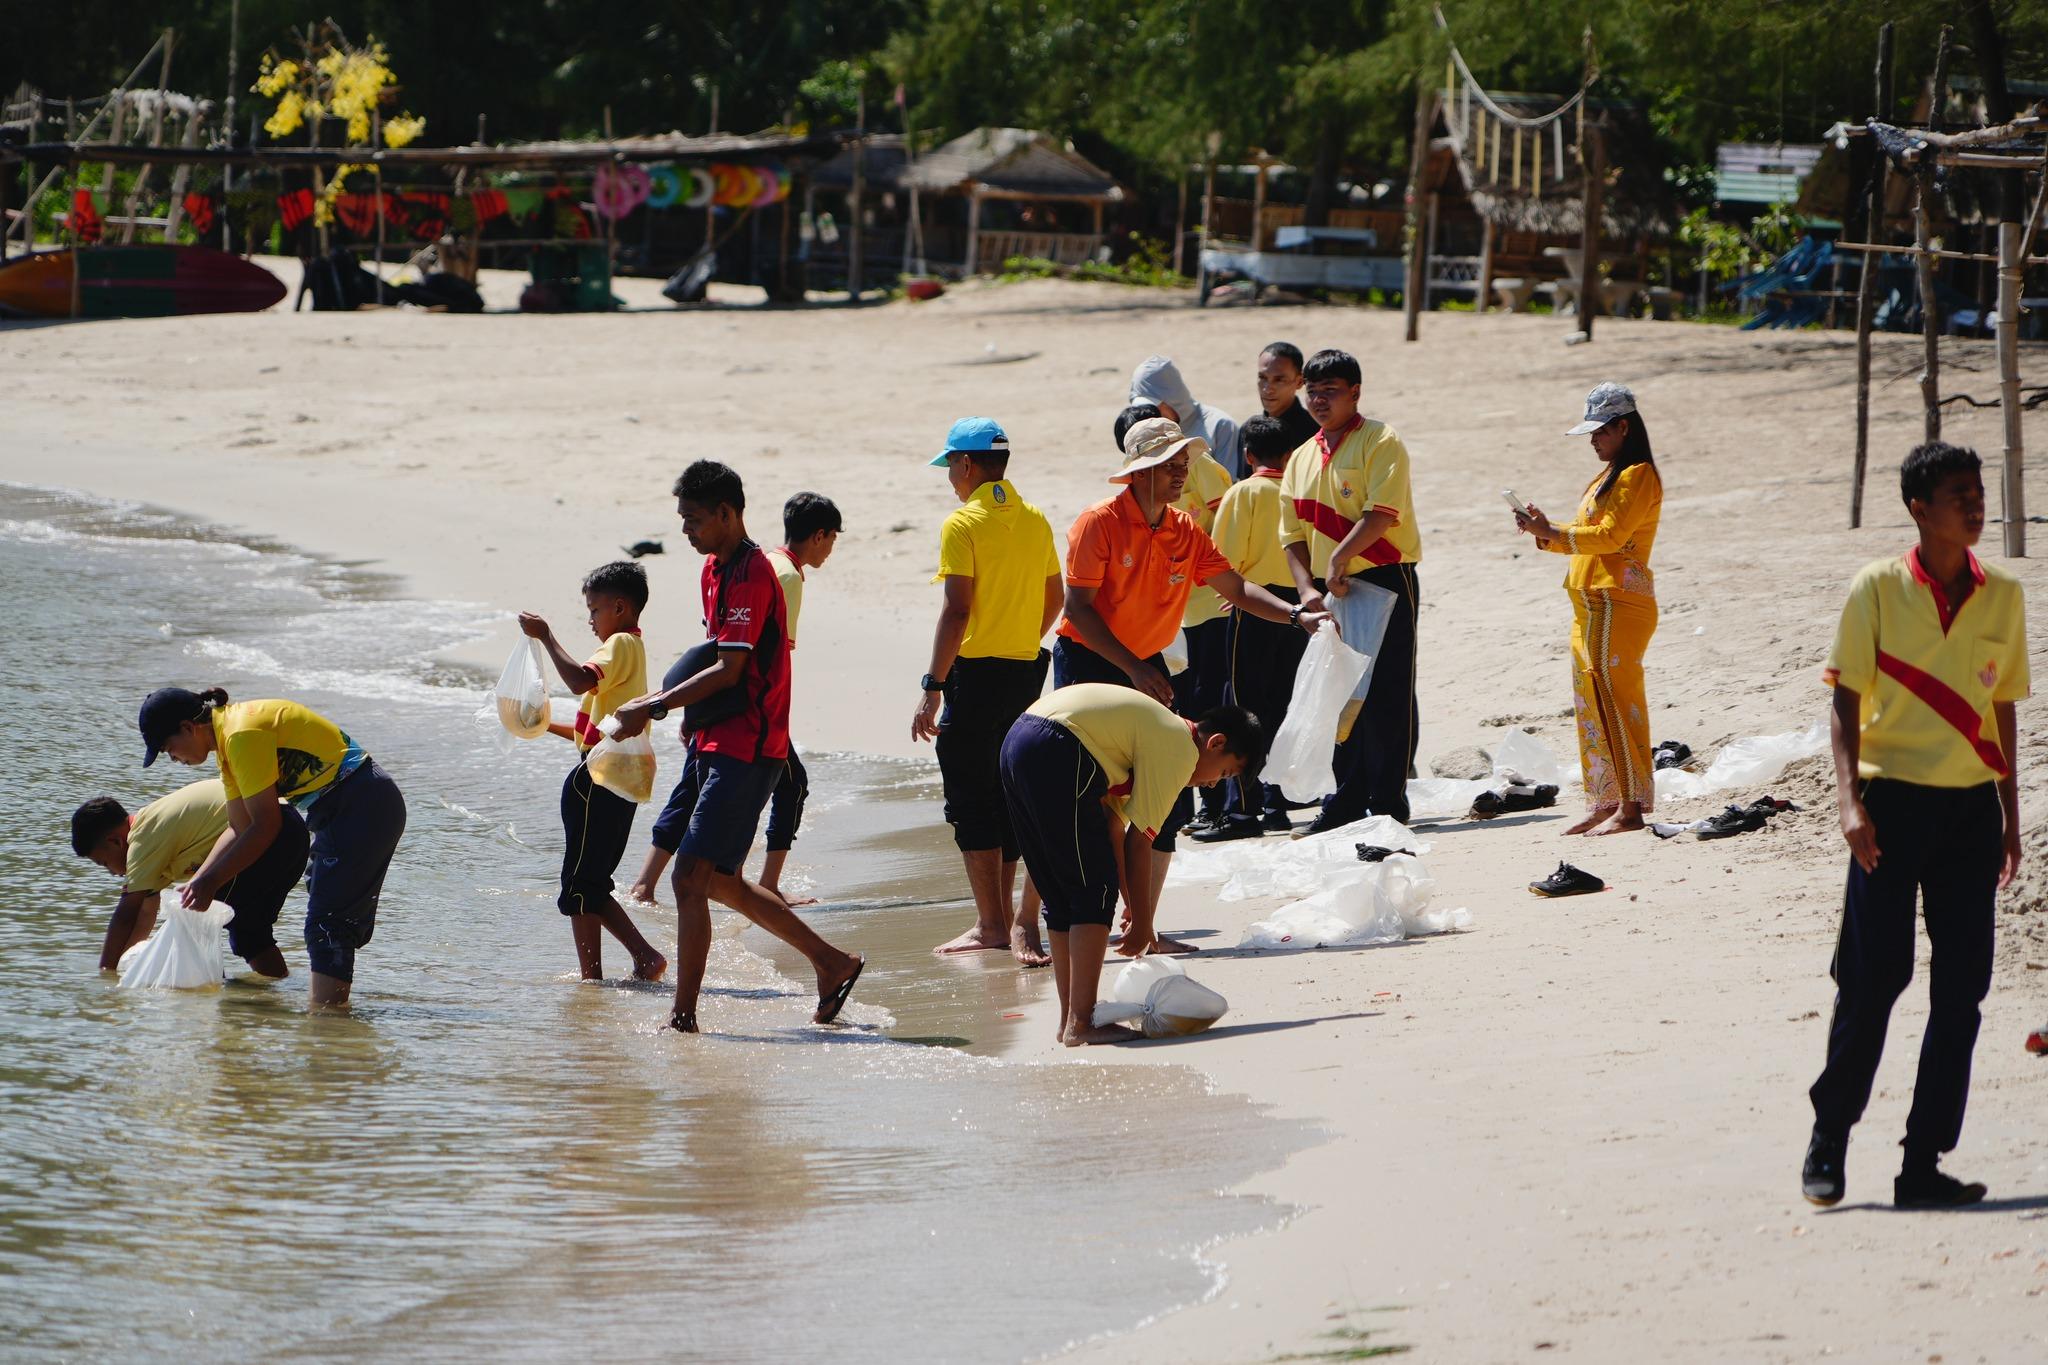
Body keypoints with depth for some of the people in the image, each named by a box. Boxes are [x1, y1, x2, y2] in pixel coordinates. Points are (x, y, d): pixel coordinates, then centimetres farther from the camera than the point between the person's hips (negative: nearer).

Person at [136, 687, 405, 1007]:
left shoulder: (242, 734, -19)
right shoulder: (228, 741, 13)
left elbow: (266, 826, -18)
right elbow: (240, 830, 17)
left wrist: (210, 882, -13)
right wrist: (196, 883, 10)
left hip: (363, 808, -11)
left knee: (326, 925, -12)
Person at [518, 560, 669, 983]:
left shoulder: (620, 646, -10)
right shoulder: (632, 648, 22)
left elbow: (581, 679, -32)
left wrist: (545, 635, -23)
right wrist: (549, 726, 26)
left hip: (598, 779, -10)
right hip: (621, 778, 10)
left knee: (580, 884, -5)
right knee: (591, 885, 14)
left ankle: (590, 976, -4)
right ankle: (645, 957, 8)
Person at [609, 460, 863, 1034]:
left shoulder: (750, 576, -16)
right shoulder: (716, 568, 14)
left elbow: (729, 670, -21)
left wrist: (653, 708, -21)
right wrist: (662, 698, 9)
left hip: (743, 749, -10)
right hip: (716, 744, 10)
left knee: (691, 878, -12)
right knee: (717, 881, 15)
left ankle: (683, 1017, -10)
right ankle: (831, 962, 25)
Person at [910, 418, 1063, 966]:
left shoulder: (964, 524, -13)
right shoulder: (1035, 520, 7)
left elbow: (957, 610, -19)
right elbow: (1055, 597, 15)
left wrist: (932, 687, -17)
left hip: (976, 674, -7)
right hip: (1028, 670, 7)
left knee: (970, 799, 1)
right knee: (1008, 796, 15)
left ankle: (993, 925, 0)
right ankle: (1018, 918, 18)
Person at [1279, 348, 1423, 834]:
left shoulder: (1380, 442, -6)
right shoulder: (1303, 458, 15)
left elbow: (1381, 512, -17)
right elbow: (1294, 534, 13)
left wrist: (1340, 559, -23)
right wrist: (1307, 588, -1)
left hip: (1384, 580, -7)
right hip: (1329, 589, 7)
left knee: (1387, 695, -5)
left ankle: (1388, 802, -2)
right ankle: (1346, 800, 15)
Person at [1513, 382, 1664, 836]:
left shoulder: (1638, 476, -8)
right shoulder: (1607, 477, 22)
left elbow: (1610, 535, -18)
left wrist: (1554, 533, -19)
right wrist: (1545, 535, 6)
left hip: (1618, 605, -10)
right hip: (1591, 607, 10)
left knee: (1617, 701, -11)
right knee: (1591, 705, 10)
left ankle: (1631, 806, -11)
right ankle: (1603, 803, 14)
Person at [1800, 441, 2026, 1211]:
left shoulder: (2002, 598, 8)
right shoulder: (1878, 590, -3)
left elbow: (2002, 709, 14)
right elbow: (1845, 701, -3)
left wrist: (2009, 820, 13)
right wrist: (1851, 799, -14)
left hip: (1971, 805, 4)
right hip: (1894, 801, -4)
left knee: (1960, 988, 1)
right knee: (1872, 975, -5)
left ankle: (1924, 1163, 6)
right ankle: (1828, 1141, 11)